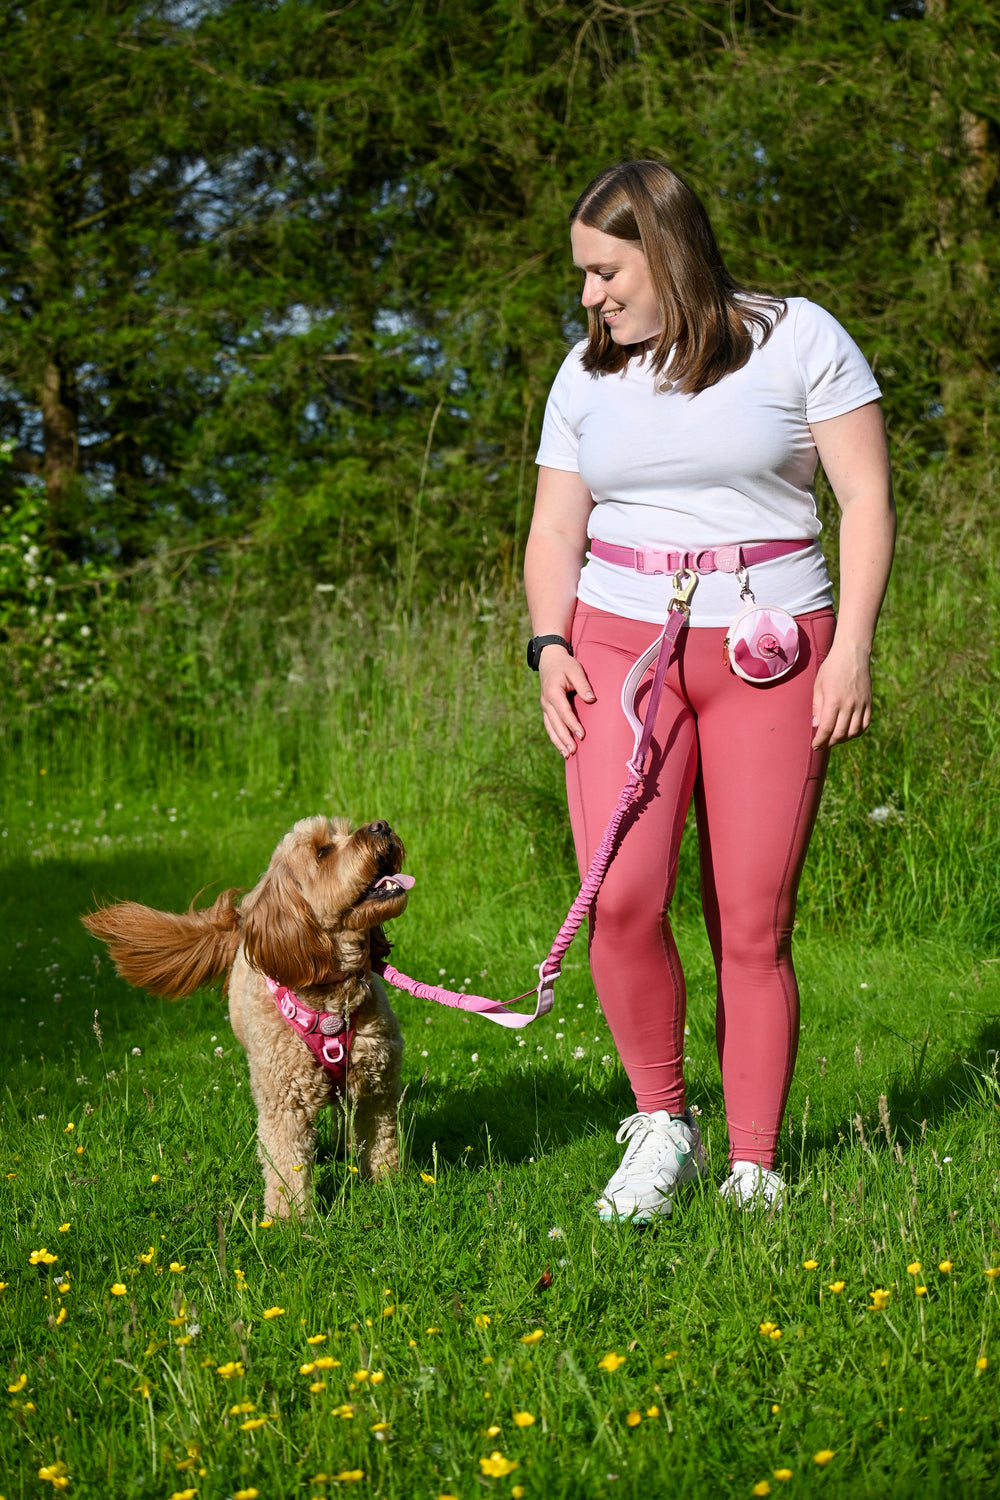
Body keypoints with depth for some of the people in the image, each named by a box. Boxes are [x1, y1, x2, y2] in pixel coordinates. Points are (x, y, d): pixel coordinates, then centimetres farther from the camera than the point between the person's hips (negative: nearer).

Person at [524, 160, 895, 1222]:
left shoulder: (797, 338, 2)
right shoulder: (587, 375, 14)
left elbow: (868, 498, 0)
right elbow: (554, 533, 17)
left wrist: (852, 647, -9)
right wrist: (549, 645, 0)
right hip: (619, 646, 3)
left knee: (753, 926, -3)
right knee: (620, 899, -17)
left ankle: (753, 1166, 9)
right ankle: (660, 1124, 2)